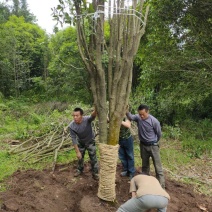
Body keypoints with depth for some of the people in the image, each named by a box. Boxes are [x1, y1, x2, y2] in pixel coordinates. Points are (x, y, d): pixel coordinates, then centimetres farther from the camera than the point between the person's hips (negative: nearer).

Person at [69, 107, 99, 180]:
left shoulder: (87, 119, -37)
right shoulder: (71, 126, -30)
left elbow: (93, 116, -60)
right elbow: (74, 139, -22)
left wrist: (96, 110, -83)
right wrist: (77, 151, -20)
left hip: (90, 141, -2)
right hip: (80, 142, 2)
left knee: (93, 157, 4)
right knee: (80, 157, 19)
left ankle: (95, 173, 25)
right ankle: (80, 170, 45)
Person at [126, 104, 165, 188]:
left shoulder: (154, 121, -21)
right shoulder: (138, 117, -10)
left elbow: (159, 134, -6)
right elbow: (131, 117, -29)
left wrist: (154, 142, 8)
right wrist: (126, 111, -47)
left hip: (153, 146, -4)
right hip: (143, 145, 4)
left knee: (158, 167, 1)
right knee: (145, 165, 19)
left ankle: (161, 186, 9)